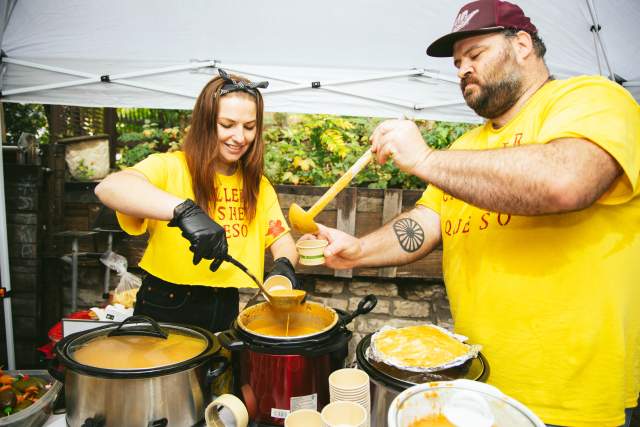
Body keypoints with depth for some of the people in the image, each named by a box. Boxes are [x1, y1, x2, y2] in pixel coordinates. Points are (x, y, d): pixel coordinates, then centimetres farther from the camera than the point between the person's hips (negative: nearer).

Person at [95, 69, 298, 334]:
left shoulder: (257, 184, 6)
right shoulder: (171, 167, -11)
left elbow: (283, 240, 1)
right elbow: (108, 187, -29)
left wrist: (284, 265, -21)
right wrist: (184, 210, -42)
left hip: (225, 311, 4)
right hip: (165, 310, -3)